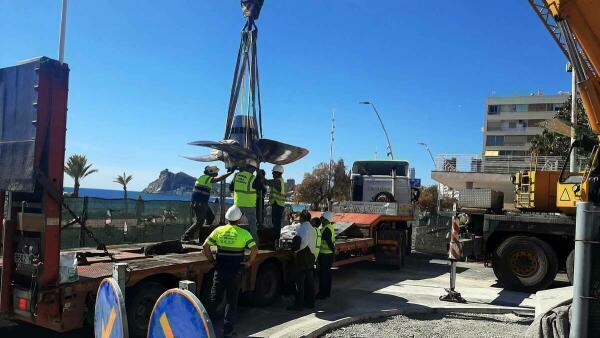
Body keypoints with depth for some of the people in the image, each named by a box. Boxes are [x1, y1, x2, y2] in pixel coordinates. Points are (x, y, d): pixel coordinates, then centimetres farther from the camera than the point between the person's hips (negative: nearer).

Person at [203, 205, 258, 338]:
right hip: (235, 272, -2)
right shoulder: (244, 233, -7)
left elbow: (205, 246, -3)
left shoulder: (219, 230, -1)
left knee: (214, 298, 15)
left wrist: (211, 260, 7)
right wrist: (249, 263, -1)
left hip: (220, 271, 2)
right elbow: (255, 250, -15)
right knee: (231, 302, 8)